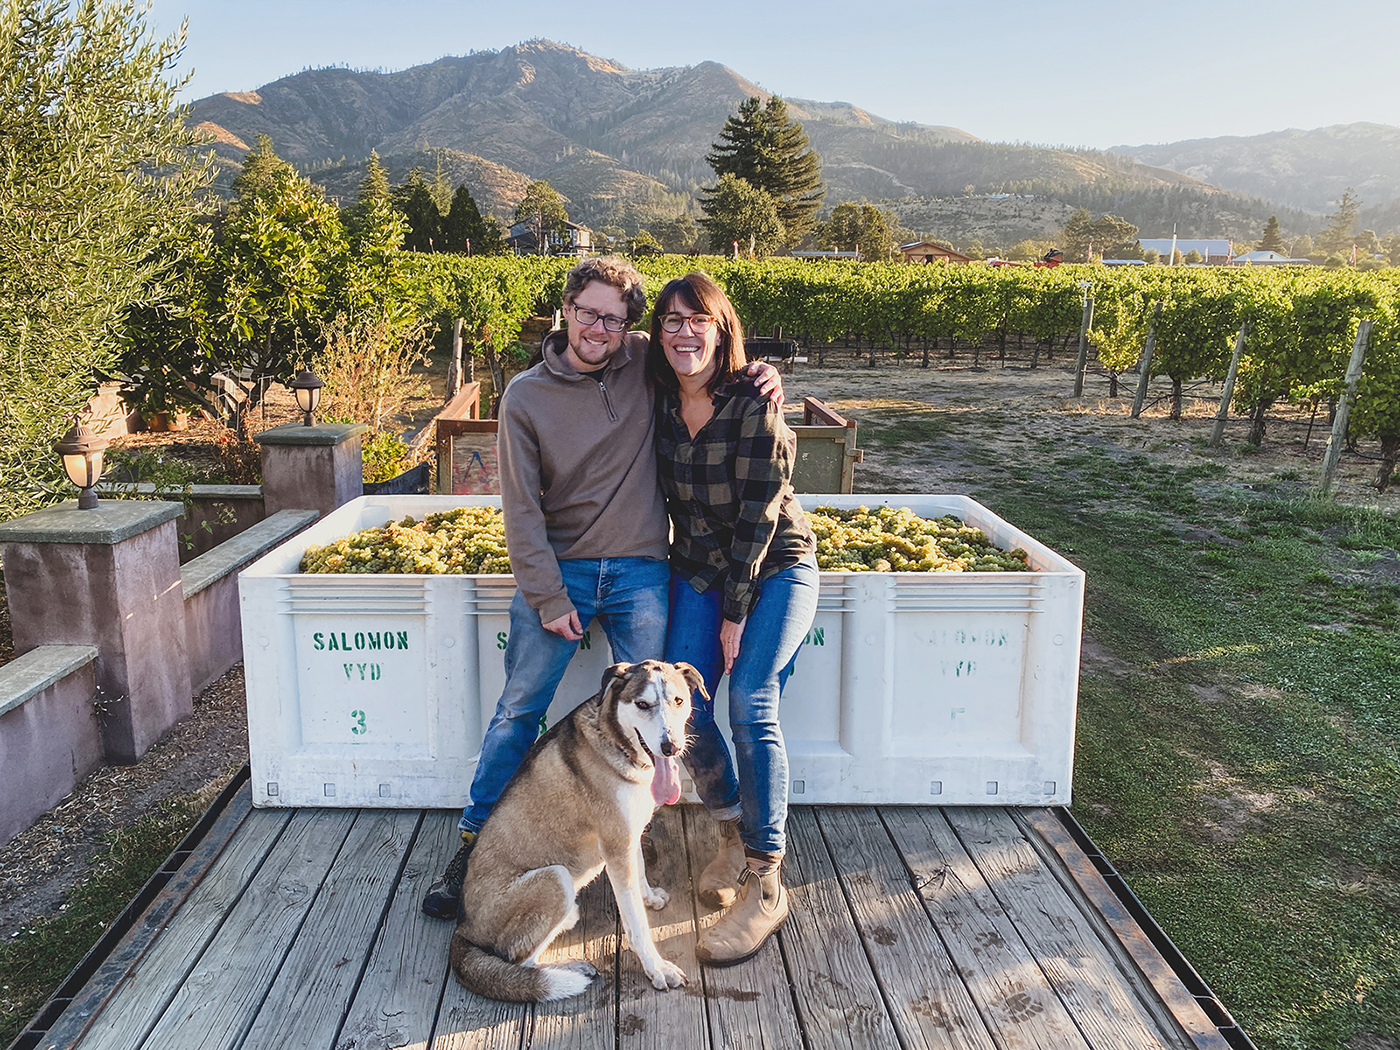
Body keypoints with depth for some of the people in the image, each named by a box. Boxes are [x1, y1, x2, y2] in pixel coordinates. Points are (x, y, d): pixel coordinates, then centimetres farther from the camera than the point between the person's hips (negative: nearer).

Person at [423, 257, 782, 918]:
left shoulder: (646, 366, 0)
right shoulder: (526, 397, -4)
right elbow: (521, 509, -5)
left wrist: (760, 375, -4)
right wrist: (548, 598, -9)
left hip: (640, 572, 2)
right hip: (557, 568, -1)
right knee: (519, 708, 4)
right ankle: (474, 842, 20)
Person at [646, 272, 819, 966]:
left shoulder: (754, 406, -17)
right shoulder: (660, 406, 0)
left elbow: (759, 514, -17)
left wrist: (735, 612, -15)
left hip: (775, 570, -5)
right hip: (699, 573, 5)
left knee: (751, 706, -17)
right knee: (682, 705, -7)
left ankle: (765, 884, -7)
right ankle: (734, 833, 18)